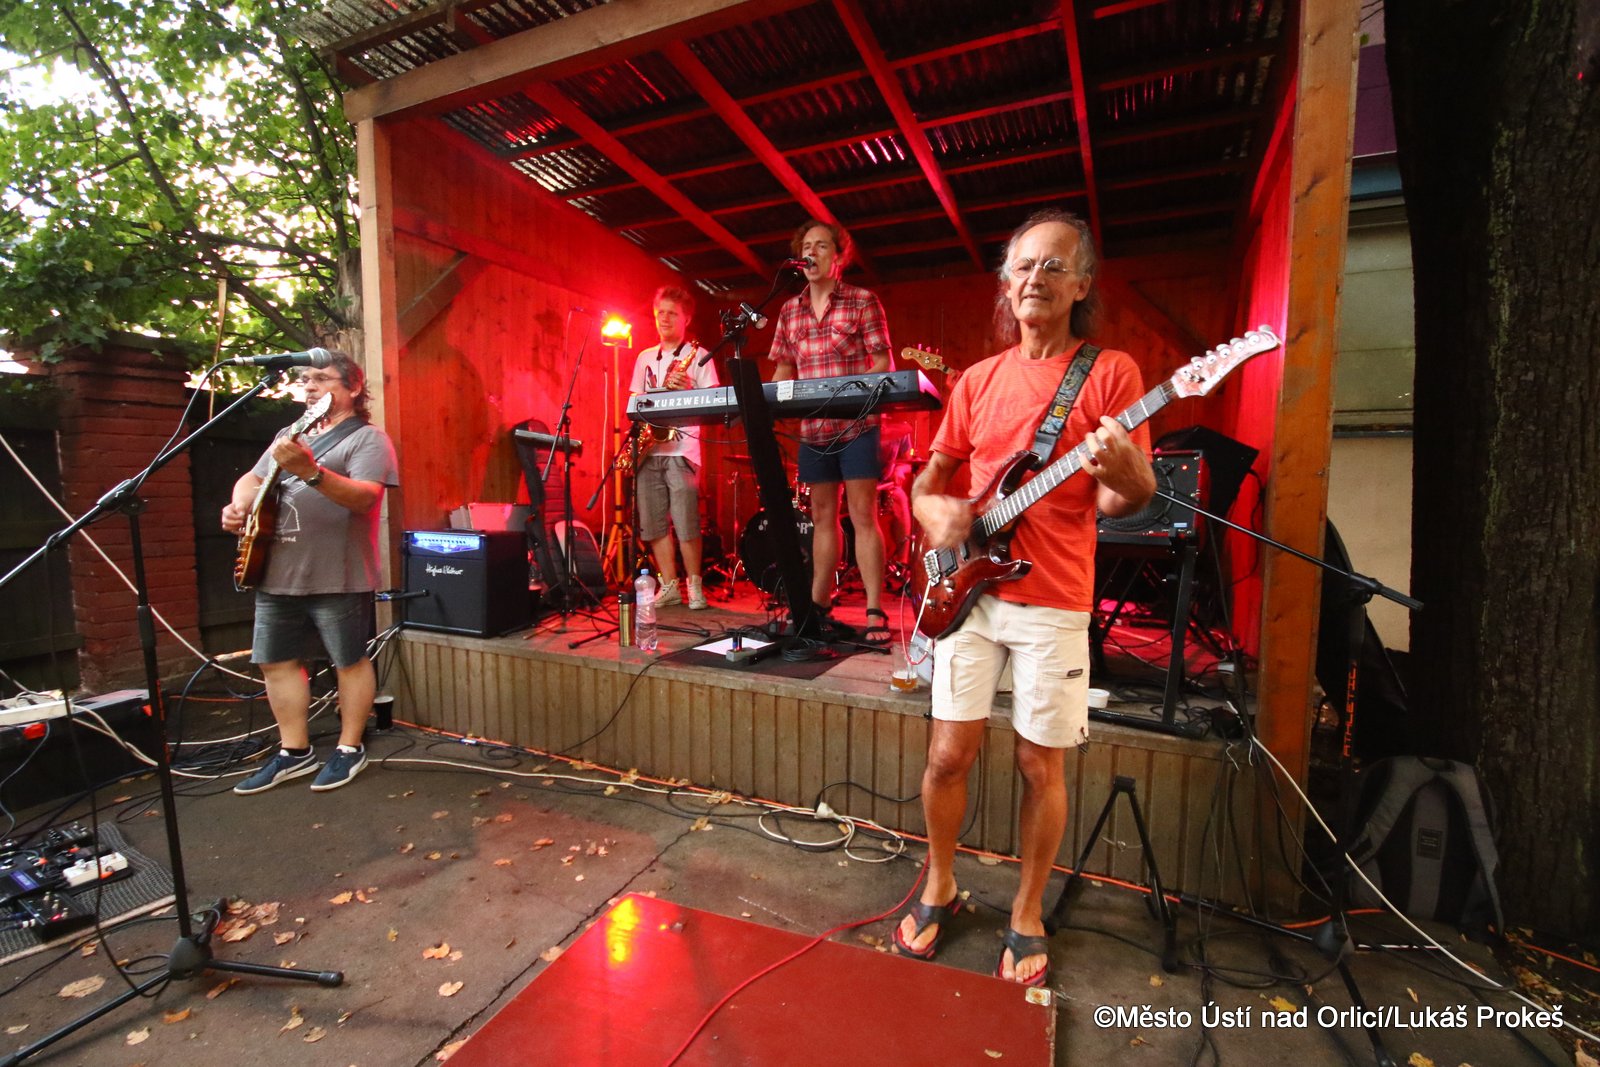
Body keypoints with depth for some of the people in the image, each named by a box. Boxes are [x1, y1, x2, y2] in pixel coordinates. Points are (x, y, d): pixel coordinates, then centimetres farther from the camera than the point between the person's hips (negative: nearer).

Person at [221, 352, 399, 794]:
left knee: (350, 661, 3)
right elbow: (252, 480, 22)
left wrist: (310, 471, -35)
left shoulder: (367, 438, -6)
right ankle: (295, 751, 27)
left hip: (338, 576, -8)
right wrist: (239, 506, 0)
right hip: (277, 574, 8)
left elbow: (363, 496, -21)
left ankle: (349, 749, 18)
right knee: (277, 662, 13)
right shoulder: (289, 436, 19)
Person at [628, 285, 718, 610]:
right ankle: (669, 586, 12)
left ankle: (694, 584, 6)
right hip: (647, 448, 5)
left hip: (681, 448, -5)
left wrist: (688, 389, -21)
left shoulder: (698, 355, 5)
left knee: (686, 523, -10)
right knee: (652, 522, 3)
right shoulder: (644, 358, 20)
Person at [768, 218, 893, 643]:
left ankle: (875, 612, -1)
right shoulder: (790, 310, 14)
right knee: (822, 517, 11)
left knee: (863, 516, -6)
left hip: (857, 425, -5)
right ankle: (818, 603, 19)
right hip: (812, 429, 5)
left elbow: (883, 364, -4)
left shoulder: (863, 301, 0)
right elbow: (784, 371, 17)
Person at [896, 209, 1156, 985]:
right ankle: (938, 889, 32)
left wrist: (1125, 475, -29)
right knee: (949, 755, 7)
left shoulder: (1110, 372, 0)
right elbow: (928, 478, 15)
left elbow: (1128, 496, -5)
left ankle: (1026, 916, 31)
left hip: (1053, 604, -2)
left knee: (1042, 767, 8)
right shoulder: (978, 380, 10)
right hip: (968, 593, 3)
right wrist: (936, 514, -8)